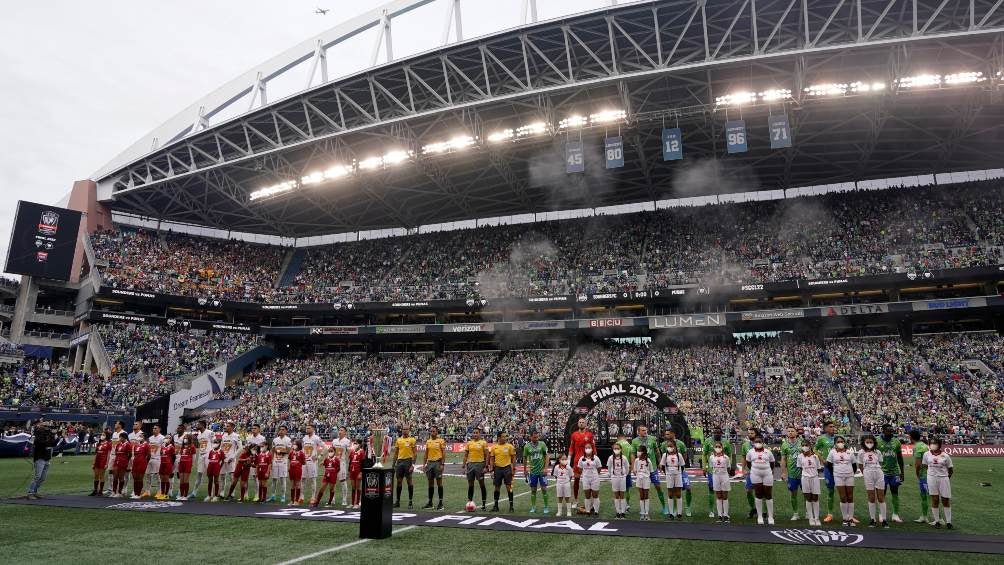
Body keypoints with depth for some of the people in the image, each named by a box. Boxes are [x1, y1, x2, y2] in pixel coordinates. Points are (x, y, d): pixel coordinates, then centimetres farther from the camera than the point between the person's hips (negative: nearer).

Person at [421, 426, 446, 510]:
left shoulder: (441, 441, -5)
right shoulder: (428, 441, 11)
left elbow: (444, 453, -9)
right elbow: (426, 454, 15)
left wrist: (442, 464, -16)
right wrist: (424, 464, 8)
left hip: (438, 462, -5)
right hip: (430, 462, 5)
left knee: (439, 482, -2)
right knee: (430, 483, 9)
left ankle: (440, 503, 2)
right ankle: (430, 502, 15)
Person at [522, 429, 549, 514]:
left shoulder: (542, 444, -5)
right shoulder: (527, 446, -3)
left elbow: (546, 456, 0)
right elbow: (525, 458, 8)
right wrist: (525, 470, 11)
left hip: (542, 471, -1)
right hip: (532, 471, 1)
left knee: (544, 489, 0)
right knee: (533, 490, 8)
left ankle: (546, 507, 11)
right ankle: (533, 507, 20)